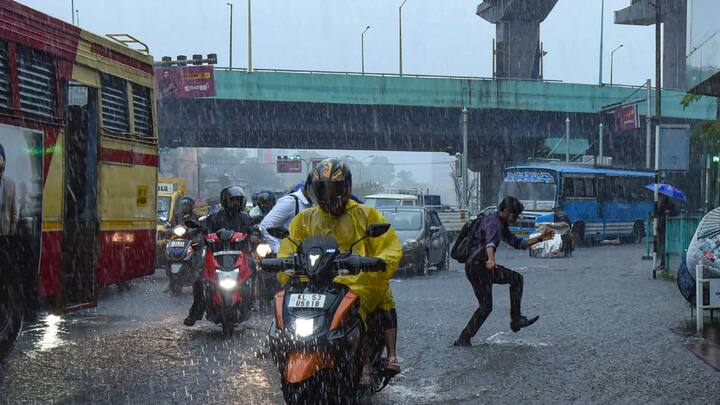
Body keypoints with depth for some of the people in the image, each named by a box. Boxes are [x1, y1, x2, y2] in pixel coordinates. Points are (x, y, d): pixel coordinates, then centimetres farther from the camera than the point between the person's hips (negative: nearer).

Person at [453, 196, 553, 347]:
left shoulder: (502, 225, 15)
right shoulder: (493, 222, -17)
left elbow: (517, 243, 21)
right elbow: (490, 243, -38)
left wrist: (540, 238, 13)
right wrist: (491, 260, -59)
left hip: (483, 266, 10)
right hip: (476, 266, -10)